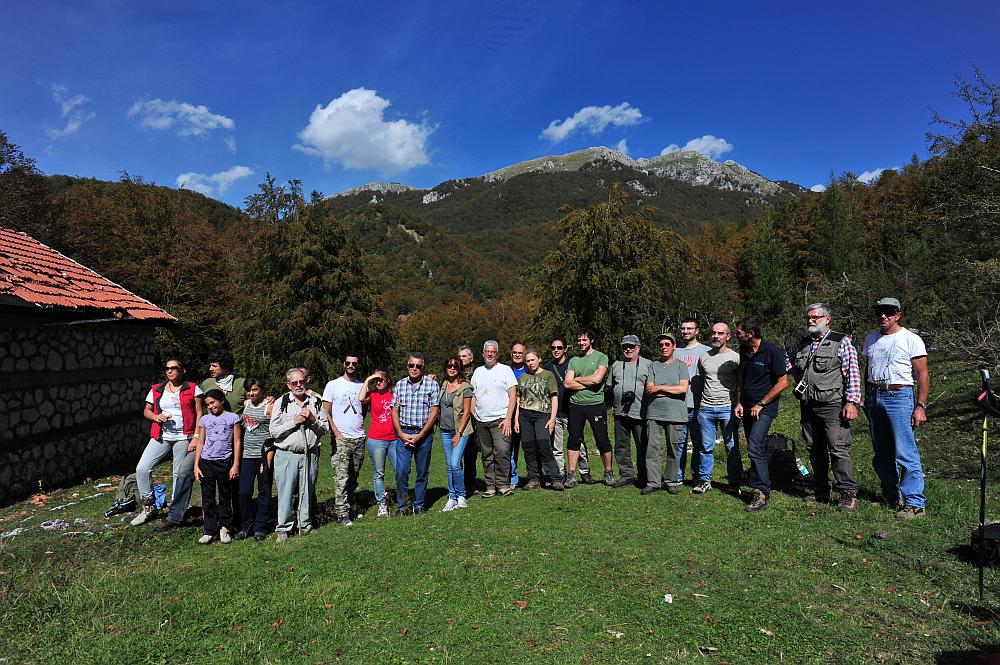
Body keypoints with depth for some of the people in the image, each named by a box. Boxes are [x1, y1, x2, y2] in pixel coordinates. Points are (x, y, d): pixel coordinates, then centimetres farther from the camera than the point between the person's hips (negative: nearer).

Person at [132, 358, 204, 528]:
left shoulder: (193, 389, 1)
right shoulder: (156, 390, 11)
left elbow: (199, 414, -1)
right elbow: (146, 410, 17)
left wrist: (196, 437, -9)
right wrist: (155, 417, -7)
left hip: (184, 438, -3)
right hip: (160, 437, 4)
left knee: (181, 475, -1)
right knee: (142, 469, -7)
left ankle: (175, 516, 8)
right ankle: (149, 507, 12)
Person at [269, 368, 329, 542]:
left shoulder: (316, 402, 8)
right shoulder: (281, 403, 1)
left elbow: (325, 428, 8)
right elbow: (274, 431, -5)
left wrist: (313, 419, -10)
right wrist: (295, 422, -13)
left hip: (310, 454, 2)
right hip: (287, 454, -2)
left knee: (307, 491, 10)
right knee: (285, 492, 1)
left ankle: (305, 524, 24)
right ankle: (283, 528, 13)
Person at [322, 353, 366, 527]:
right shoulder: (333, 385, 0)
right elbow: (326, 412, -2)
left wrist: (360, 426, 7)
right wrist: (336, 432, -11)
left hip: (359, 438, 4)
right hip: (341, 439, -4)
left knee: (353, 478, 11)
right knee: (341, 478, -9)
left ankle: (349, 505, 23)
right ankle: (342, 514, -7)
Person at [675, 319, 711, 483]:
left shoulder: (705, 351, 3)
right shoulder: (675, 351, 14)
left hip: (697, 405, -3)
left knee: (698, 442, 4)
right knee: (679, 442, 7)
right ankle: (678, 476, 14)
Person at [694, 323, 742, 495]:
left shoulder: (735, 357, 0)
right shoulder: (704, 357, 11)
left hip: (727, 408, -3)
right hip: (706, 408, 3)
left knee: (732, 447, 2)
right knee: (706, 447, 7)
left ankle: (735, 483, 10)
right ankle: (704, 481, 15)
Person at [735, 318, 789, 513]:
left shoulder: (772, 351, -14)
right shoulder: (743, 351, 7)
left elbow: (783, 383, -13)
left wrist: (761, 404, -13)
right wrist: (739, 402, 9)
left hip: (765, 408, -7)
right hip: (747, 407, 7)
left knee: (755, 448, -16)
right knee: (756, 449, 13)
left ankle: (761, 493, -9)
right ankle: (763, 488, 24)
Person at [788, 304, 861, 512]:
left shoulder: (842, 342, -1)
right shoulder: (801, 345, 14)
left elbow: (853, 374, -6)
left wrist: (851, 402, -13)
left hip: (832, 405, -5)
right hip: (808, 407, 6)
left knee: (838, 449, -9)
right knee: (815, 450, 10)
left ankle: (848, 495, -1)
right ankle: (821, 492, 20)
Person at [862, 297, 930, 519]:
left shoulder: (911, 339, -4)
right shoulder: (871, 339, 14)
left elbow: (923, 375, -6)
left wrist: (920, 406, -13)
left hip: (899, 396, -6)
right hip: (874, 397, 6)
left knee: (906, 452, -10)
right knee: (881, 453, 11)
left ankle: (915, 503, -3)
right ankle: (891, 496, 23)